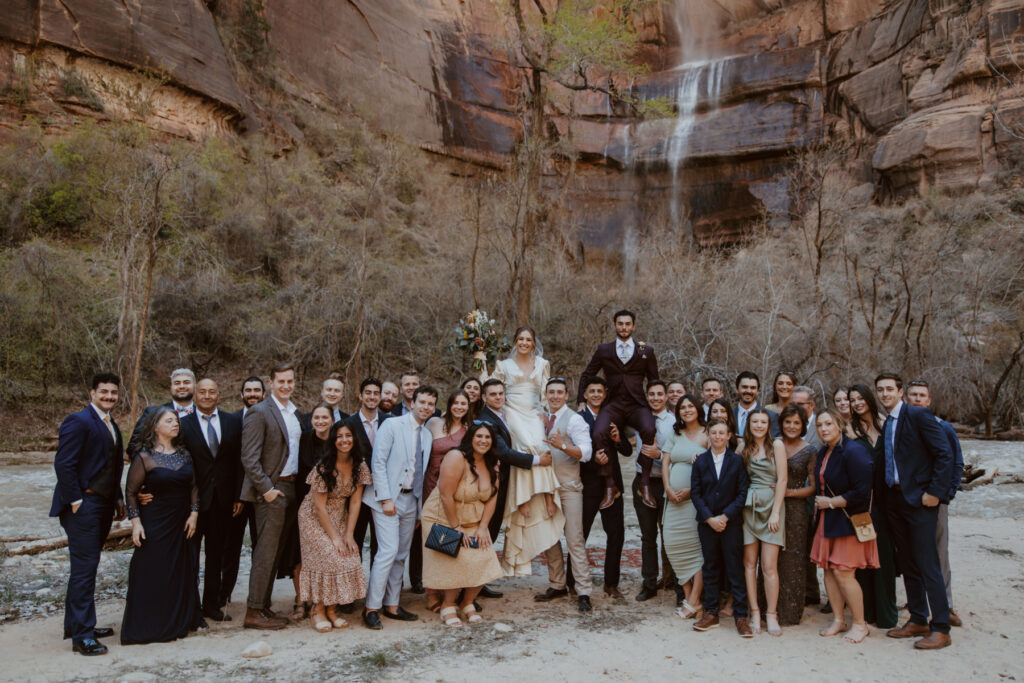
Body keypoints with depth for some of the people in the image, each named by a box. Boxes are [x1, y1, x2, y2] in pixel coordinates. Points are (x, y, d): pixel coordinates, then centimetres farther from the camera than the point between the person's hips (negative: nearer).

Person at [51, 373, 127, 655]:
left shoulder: (111, 426, 16)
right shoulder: (78, 421, -11)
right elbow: (63, 464, -16)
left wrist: (119, 500, 15)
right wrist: (76, 501, -18)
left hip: (103, 506, 9)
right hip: (83, 507, -9)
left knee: (86, 566, 16)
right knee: (85, 567, -6)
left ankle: (75, 624, 27)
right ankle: (82, 635, 0)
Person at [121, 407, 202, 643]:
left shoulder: (184, 454, 6)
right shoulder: (144, 458, -8)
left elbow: (193, 486, 10)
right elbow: (131, 492, -5)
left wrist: (194, 513, 1)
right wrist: (135, 522, -10)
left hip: (181, 524, 5)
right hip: (154, 524, -5)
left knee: (181, 573, 9)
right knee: (153, 574, -1)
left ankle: (179, 622, 23)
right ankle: (150, 628, 12)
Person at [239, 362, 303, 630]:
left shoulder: (295, 413, 14)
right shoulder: (259, 413, -11)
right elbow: (249, 458, -15)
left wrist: (299, 484, 10)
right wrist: (266, 488, -17)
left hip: (290, 488, 8)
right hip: (271, 490, -8)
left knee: (275, 551, 13)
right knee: (266, 551, -4)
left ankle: (264, 607, 22)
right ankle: (254, 612, 5)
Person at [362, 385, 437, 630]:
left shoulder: (427, 435, 13)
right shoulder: (392, 425, -6)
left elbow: (421, 471, 14)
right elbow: (378, 463, -11)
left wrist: (419, 508, 10)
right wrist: (386, 498, -16)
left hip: (410, 499, 6)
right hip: (388, 498, -6)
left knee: (401, 554, 10)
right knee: (388, 551, -13)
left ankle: (391, 605, 20)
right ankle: (371, 608, -3)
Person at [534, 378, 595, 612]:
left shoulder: (574, 419, -7)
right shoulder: (541, 419, 13)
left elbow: (585, 452, -17)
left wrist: (562, 446, -32)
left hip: (568, 487, -6)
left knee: (575, 539, -7)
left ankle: (583, 592, -4)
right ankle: (557, 585, 23)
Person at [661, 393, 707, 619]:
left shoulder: (708, 436, -1)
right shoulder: (675, 435, 14)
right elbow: (665, 462, 10)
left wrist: (691, 489, -14)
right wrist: (668, 488, -4)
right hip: (674, 499, 5)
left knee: (696, 546, -6)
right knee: (672, 544, 1)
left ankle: (694, 600, -2)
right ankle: (686, 594, 11)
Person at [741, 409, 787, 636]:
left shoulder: (776, 446, -1)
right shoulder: (744, 449, 10)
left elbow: (782, 480, -3)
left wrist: (775, 512, -9)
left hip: (770, 505, -3)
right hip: (748, 506, 3)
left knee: (769, 566, -5)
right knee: (749, 563, 3)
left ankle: (771, 615, 6)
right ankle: (755, 612, 11)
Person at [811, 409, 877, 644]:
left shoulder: (853, 451, -16)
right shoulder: (823, 452, 10)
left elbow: (861, 492, -20)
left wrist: (830, 502, -14)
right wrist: (819, 503, 7)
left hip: (849, 519, -8)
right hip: (828, 519, 8)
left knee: (843, 572, -7)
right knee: (828, 569, 9)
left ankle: (860, 624, 10)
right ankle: (838, 620, 22)